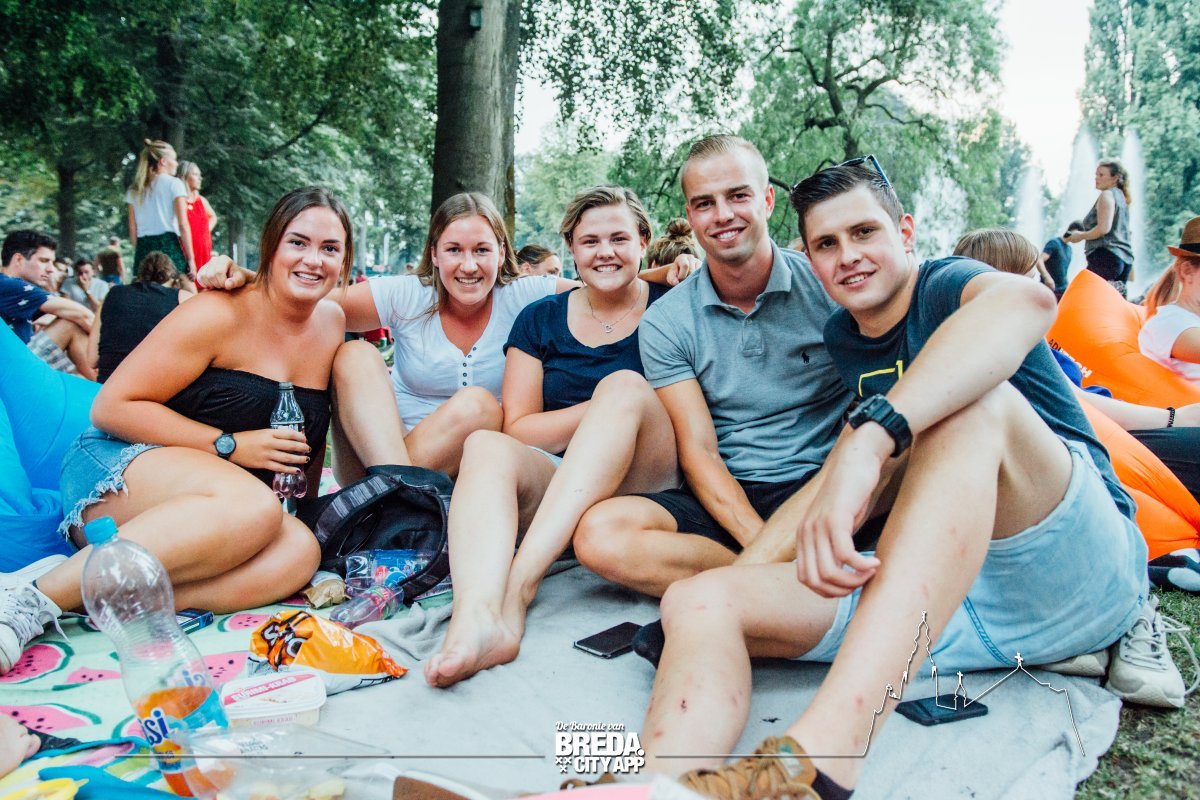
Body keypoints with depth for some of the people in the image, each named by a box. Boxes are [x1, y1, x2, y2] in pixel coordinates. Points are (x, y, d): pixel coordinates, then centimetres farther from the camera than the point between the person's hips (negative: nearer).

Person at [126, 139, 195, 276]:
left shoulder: (134, 190, 16)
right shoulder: (174, 184, 1)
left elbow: (133, 230, 13)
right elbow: (183, 225, -6)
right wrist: (190, 258, -5)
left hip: (144, 249, 5)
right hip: (169, 245, -5)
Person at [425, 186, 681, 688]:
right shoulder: (540, 320, 11)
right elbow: (518, 428, 3)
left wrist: (620, 404, -13)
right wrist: (603, 410, -10)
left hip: (644, 483, -1)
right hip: (556, 485, 2)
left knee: (625, 385, -28)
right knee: (485, 445, -26)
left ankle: (519, 584, -40)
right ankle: (479, 614, -53)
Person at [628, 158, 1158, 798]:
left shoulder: (947, 286, -5)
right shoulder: (842, 338, 15)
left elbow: (1026, 301, -29)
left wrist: (869, 440, -43)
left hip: (1075, 573, -4)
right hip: (930, 591, 5)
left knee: (974, 400, -33)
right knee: (699, 601, -15)